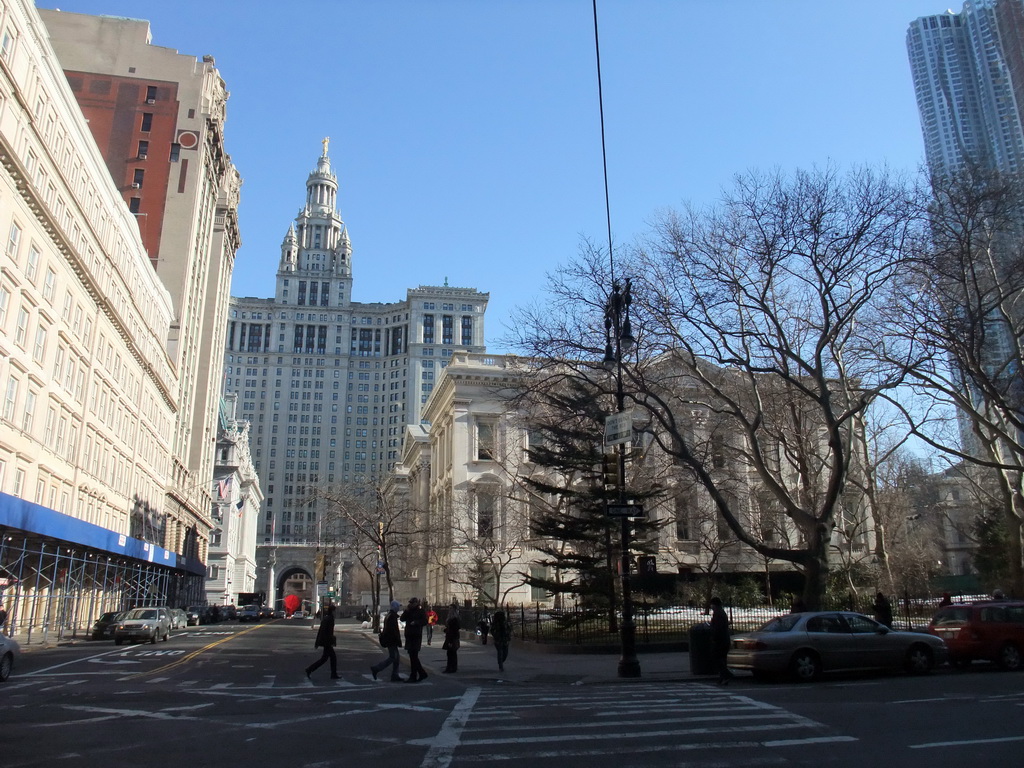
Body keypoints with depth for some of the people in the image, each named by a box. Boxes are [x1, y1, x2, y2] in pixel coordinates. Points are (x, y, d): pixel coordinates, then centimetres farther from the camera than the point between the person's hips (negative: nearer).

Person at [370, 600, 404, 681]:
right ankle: (375, 669, -6)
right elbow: (394, 630, -22)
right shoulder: (392, 616, -17)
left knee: (396, 658, 12)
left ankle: (395, 676, 13)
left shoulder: (389, 615, 15)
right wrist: (398, 641, -20)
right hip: (392, 640, -10)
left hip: (389, 639, 10)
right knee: (392, 657, -7)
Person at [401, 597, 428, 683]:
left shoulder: (420, 611, -5)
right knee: (413, 657, 12)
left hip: (416, 636, -8)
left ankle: (413, 677, -2)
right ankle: (422, 673, 21)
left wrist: (415, 622, -20)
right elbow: (402, 619, 6)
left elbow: (425, 621, -12)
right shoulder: (409, 611, 14)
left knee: (413, 657, -7)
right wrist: (406, 611, -6)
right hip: (409, 636, 8)